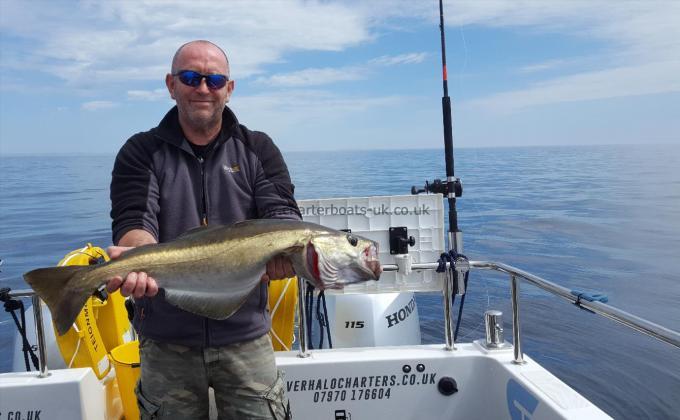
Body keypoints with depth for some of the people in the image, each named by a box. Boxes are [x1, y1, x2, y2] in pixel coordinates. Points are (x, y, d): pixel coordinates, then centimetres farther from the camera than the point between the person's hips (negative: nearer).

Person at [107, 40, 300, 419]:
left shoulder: (258, 150, 3)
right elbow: (133, 222, -11)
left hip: (246, 334, 0)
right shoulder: (141, 153, 2)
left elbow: (283, 214, -8)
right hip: (166, 340, 0)